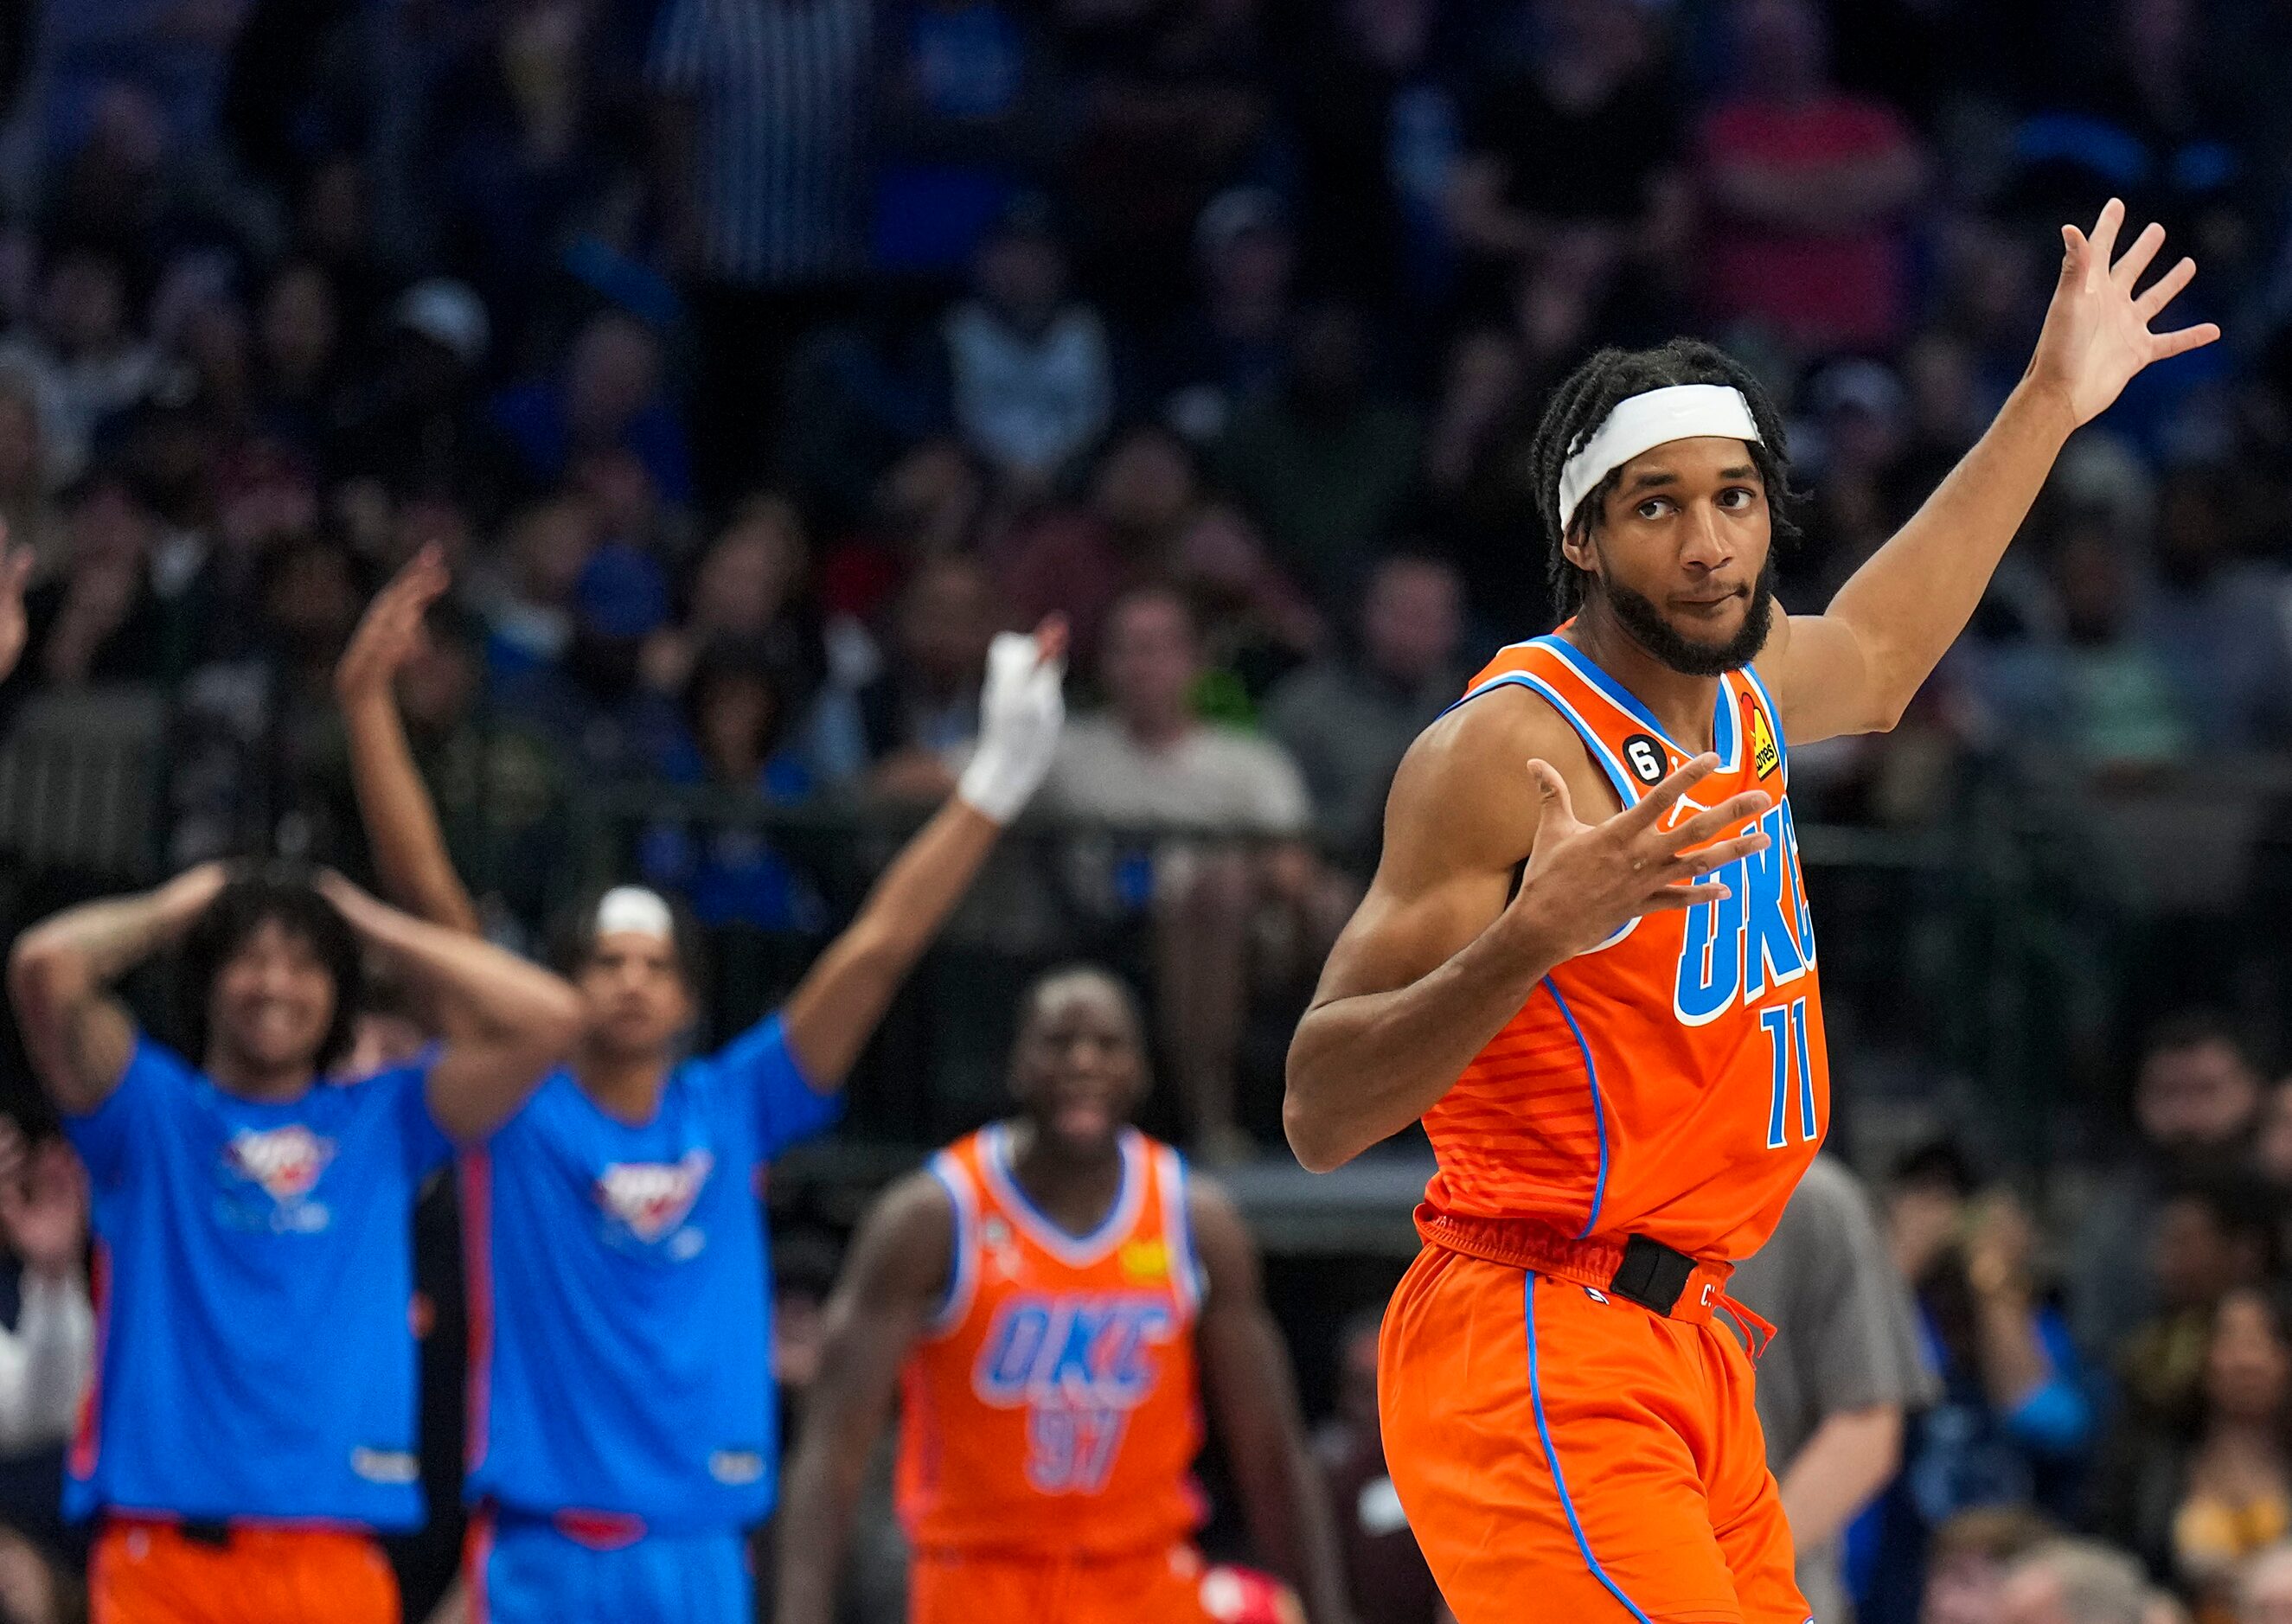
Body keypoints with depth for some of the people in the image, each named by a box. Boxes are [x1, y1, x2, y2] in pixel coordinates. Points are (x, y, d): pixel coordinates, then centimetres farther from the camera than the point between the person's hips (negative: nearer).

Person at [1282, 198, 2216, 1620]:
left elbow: (1870, 656, 37)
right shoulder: (1503, 750, -15)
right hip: (1542, 1358, -9)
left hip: (1684, 1345, 9)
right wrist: (1532, 936, -34)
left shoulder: (1748, 690, 10)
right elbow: (1319, 1114, -19)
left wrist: (2050, 405, 39)